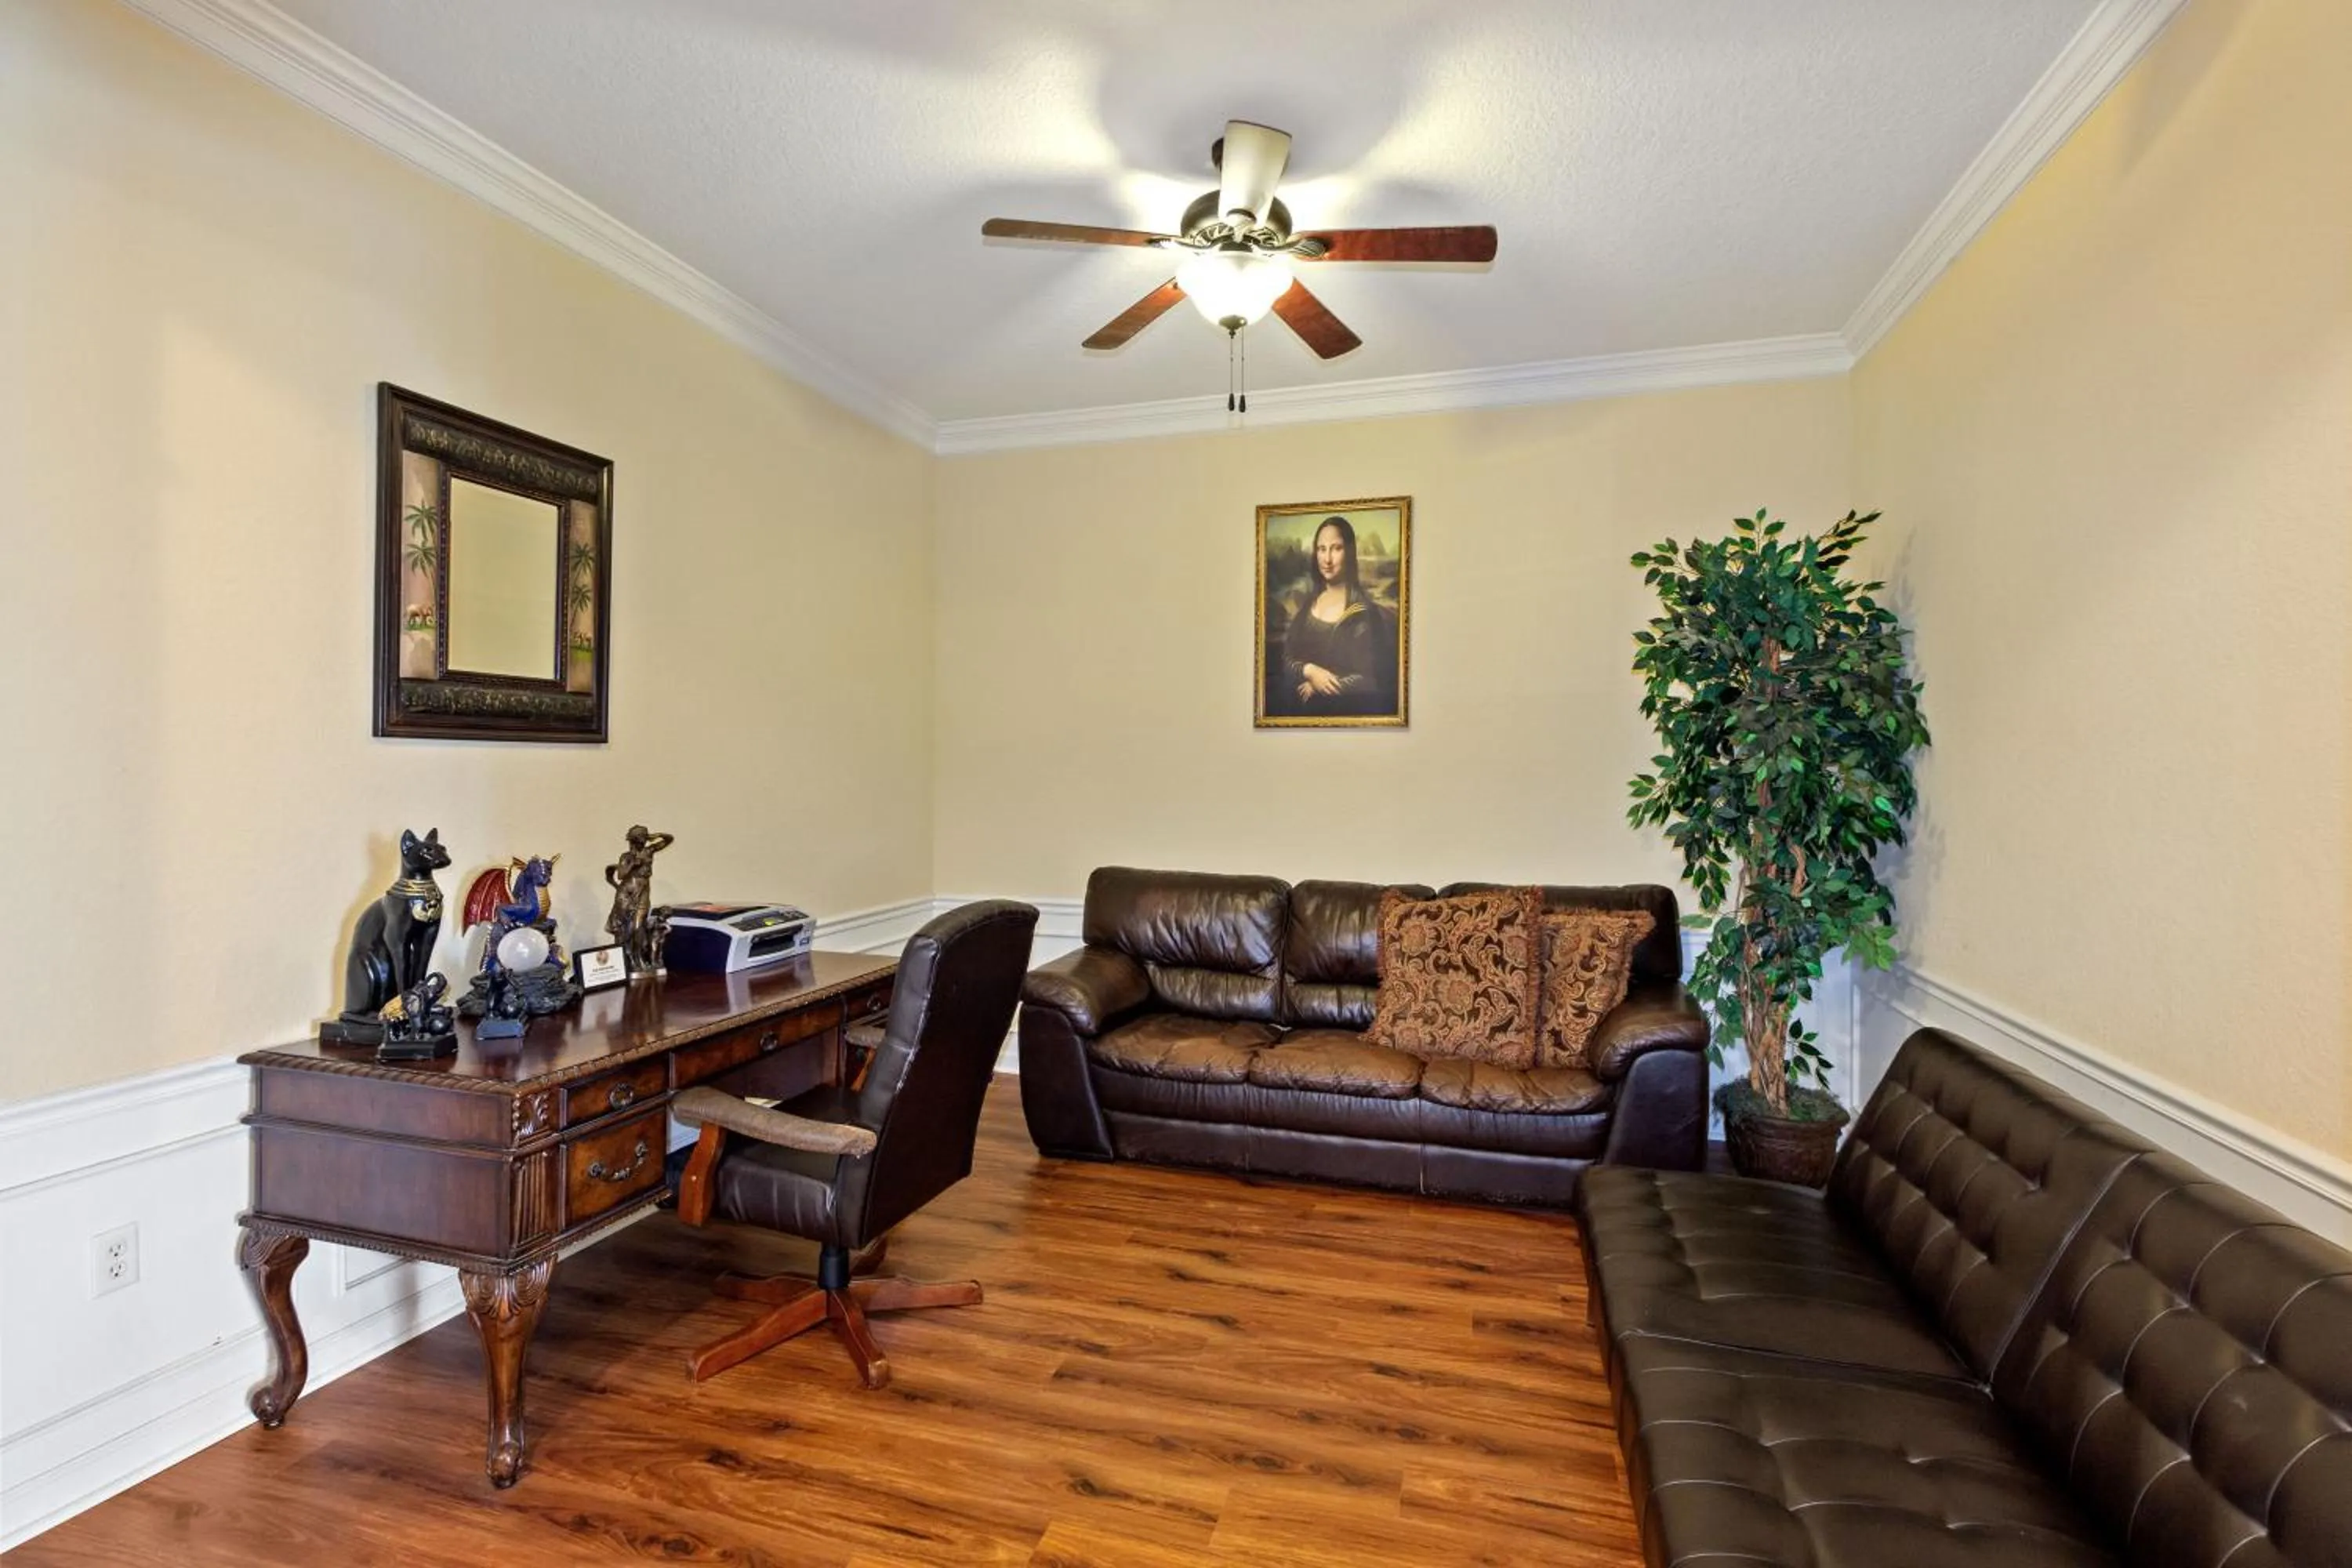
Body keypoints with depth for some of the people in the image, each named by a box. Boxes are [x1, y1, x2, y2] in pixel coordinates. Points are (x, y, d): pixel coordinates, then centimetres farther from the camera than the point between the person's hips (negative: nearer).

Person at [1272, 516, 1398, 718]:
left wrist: (1316, 688, -9)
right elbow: (1287, 659, 7)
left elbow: (1370, 679, -9)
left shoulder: (1365, 611, -6)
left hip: (1342, 711, -4)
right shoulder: (1305, 604, 9)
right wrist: (1309, 671, -12)